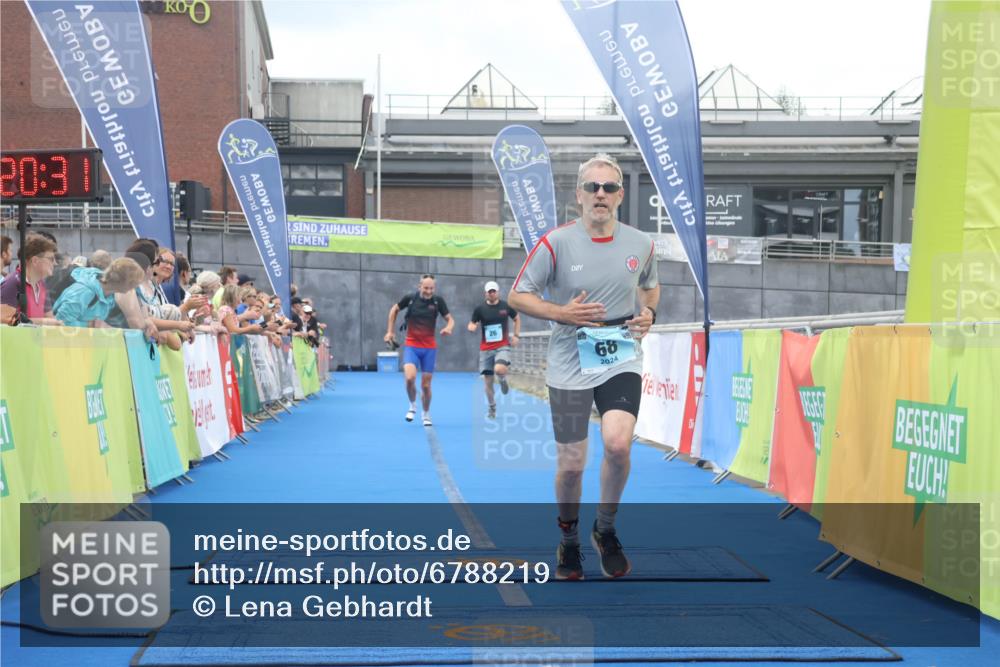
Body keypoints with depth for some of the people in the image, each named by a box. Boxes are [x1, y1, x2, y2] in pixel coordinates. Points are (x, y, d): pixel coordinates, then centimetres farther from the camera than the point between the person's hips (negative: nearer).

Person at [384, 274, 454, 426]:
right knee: (410, 378, -22)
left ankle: (426, 415, 29)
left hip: (429, 348, 1)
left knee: (426, 385, 5)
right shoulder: (410, 299, -7)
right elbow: (394, 309, 11)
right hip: (411, 346, -1)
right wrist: (390, 331, 8)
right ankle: (412, 406, 7)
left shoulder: (438, 301, -7)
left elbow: (450, 319, 0)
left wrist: (448, 328, -23)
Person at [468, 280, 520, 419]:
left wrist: (516, 336, 3)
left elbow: (517, 319, 15)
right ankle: (492, 408, 25)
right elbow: (472, 324, 7)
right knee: (487, 381, 4)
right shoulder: (480, 309, -1)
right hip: (486, 349, 2)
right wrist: (472, 327, -18)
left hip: (502, 346, -2)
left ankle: (503, 379, 8)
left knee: (499, 369, -31)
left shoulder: (506, 306, 0)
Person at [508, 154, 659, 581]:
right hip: (570, 366, -1)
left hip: (621, 360, 1)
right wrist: (563, 314, -17)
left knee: (618, 443, -21)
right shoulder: (556, 243, -9)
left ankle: (605, 530, 5)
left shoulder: (640, 244, 1)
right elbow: (517, 296, -4)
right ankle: (569, 541, 30)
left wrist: (649, 312, 0)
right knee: (571, 464, 3)